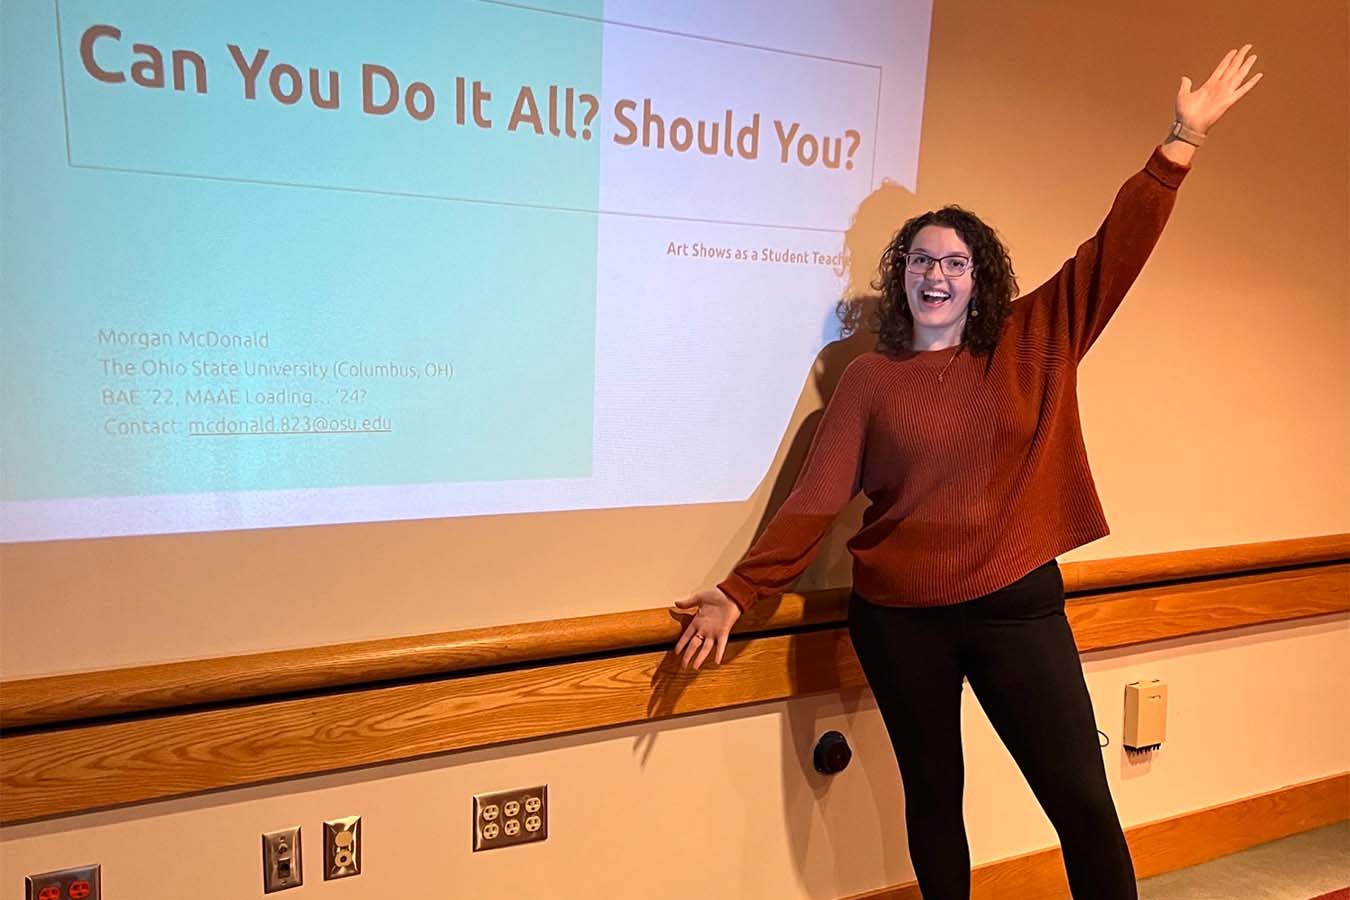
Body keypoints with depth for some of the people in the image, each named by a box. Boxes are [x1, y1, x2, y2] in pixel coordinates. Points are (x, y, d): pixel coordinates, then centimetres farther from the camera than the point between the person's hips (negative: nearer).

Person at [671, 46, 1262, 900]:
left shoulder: (1032, 346, 3)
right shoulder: (870, 379, -3)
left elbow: (1116, 250, -2)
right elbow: (816, 499, -6)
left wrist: (1183, 139, -9)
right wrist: (738, 594, -11)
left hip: (1017, 605, 1)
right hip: (899, 619, -1)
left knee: (1083, 799, 7)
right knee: (932, 795, 15)